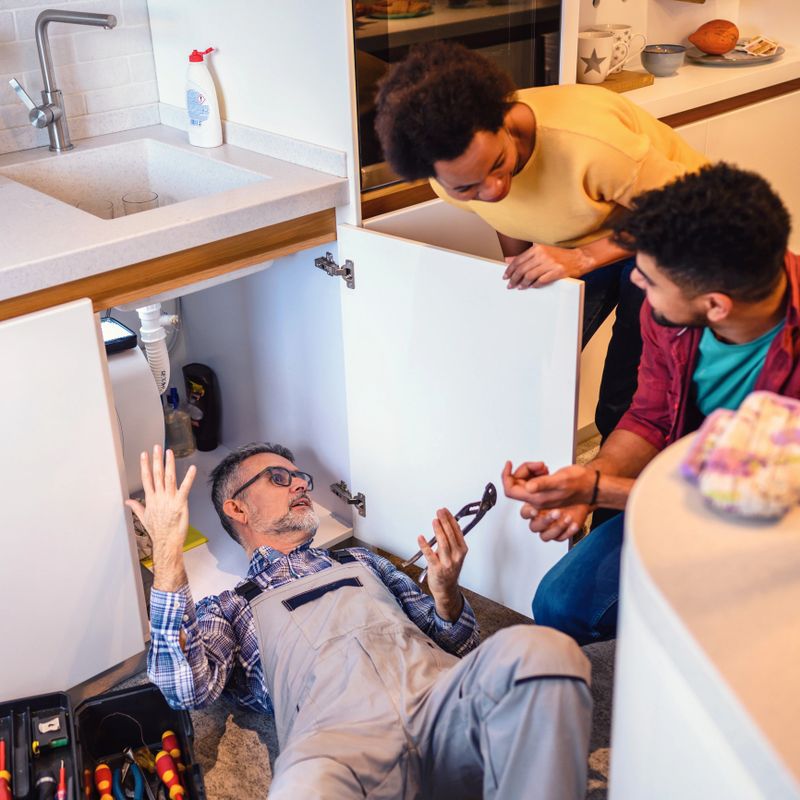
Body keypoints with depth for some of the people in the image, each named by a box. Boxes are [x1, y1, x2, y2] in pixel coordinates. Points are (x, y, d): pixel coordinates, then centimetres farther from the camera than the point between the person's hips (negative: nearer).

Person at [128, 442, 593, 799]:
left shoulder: (360, 562, 36)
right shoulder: (229, 609, 26)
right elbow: (188, 689, 4)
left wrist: (446, 591, 8)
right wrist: (168, 553, 3)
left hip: (437, 697, 4)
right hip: (338, 736, -4)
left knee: (539, 651, -30)